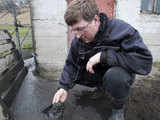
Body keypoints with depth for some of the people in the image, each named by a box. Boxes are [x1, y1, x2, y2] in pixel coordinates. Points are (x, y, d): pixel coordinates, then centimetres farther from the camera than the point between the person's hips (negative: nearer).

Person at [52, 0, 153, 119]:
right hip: (97, 73, 6)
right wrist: (64, 87, -19)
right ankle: (101, 86, 16)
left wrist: (103, 55, -38)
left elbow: (145, 61, -34)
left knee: (114, 75, -37)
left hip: (120, 72, -5)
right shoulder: (78, 40, -11)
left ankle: (119, 108, -4)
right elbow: (71, 64, -4)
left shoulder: (121, 29, -27)